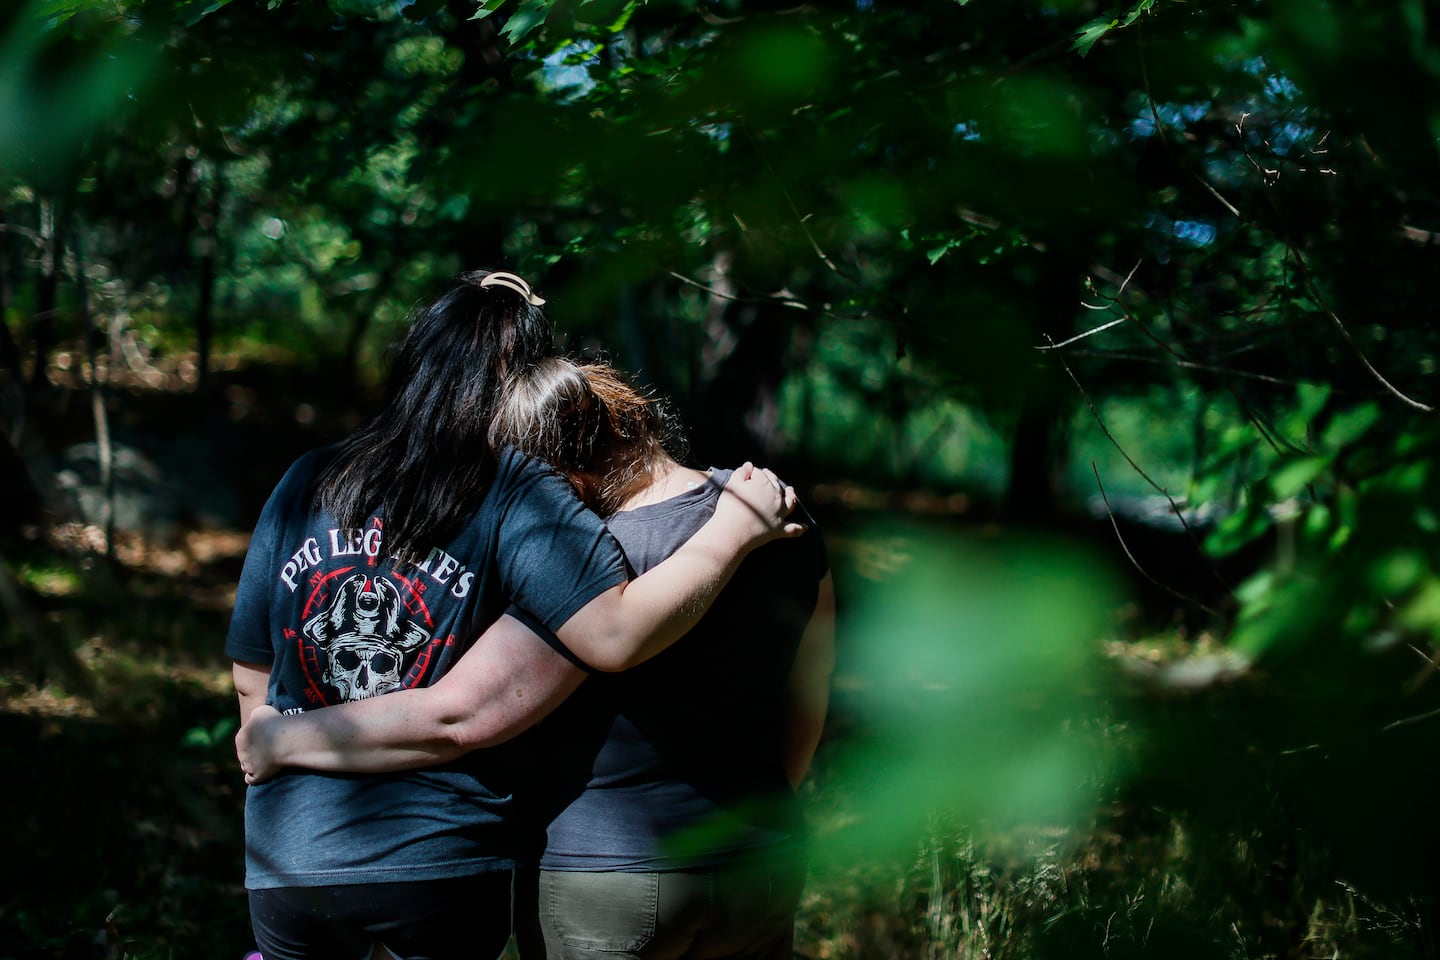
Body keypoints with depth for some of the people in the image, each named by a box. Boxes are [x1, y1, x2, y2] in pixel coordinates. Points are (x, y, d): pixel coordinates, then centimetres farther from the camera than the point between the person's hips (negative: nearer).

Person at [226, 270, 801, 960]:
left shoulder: (303, 484, 3)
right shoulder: (517, 493, -10)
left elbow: (252, 682, 9)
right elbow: (618, 633, -22)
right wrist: (735, 528, -10)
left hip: (285, 859, 4)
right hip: (444, 867, -3)